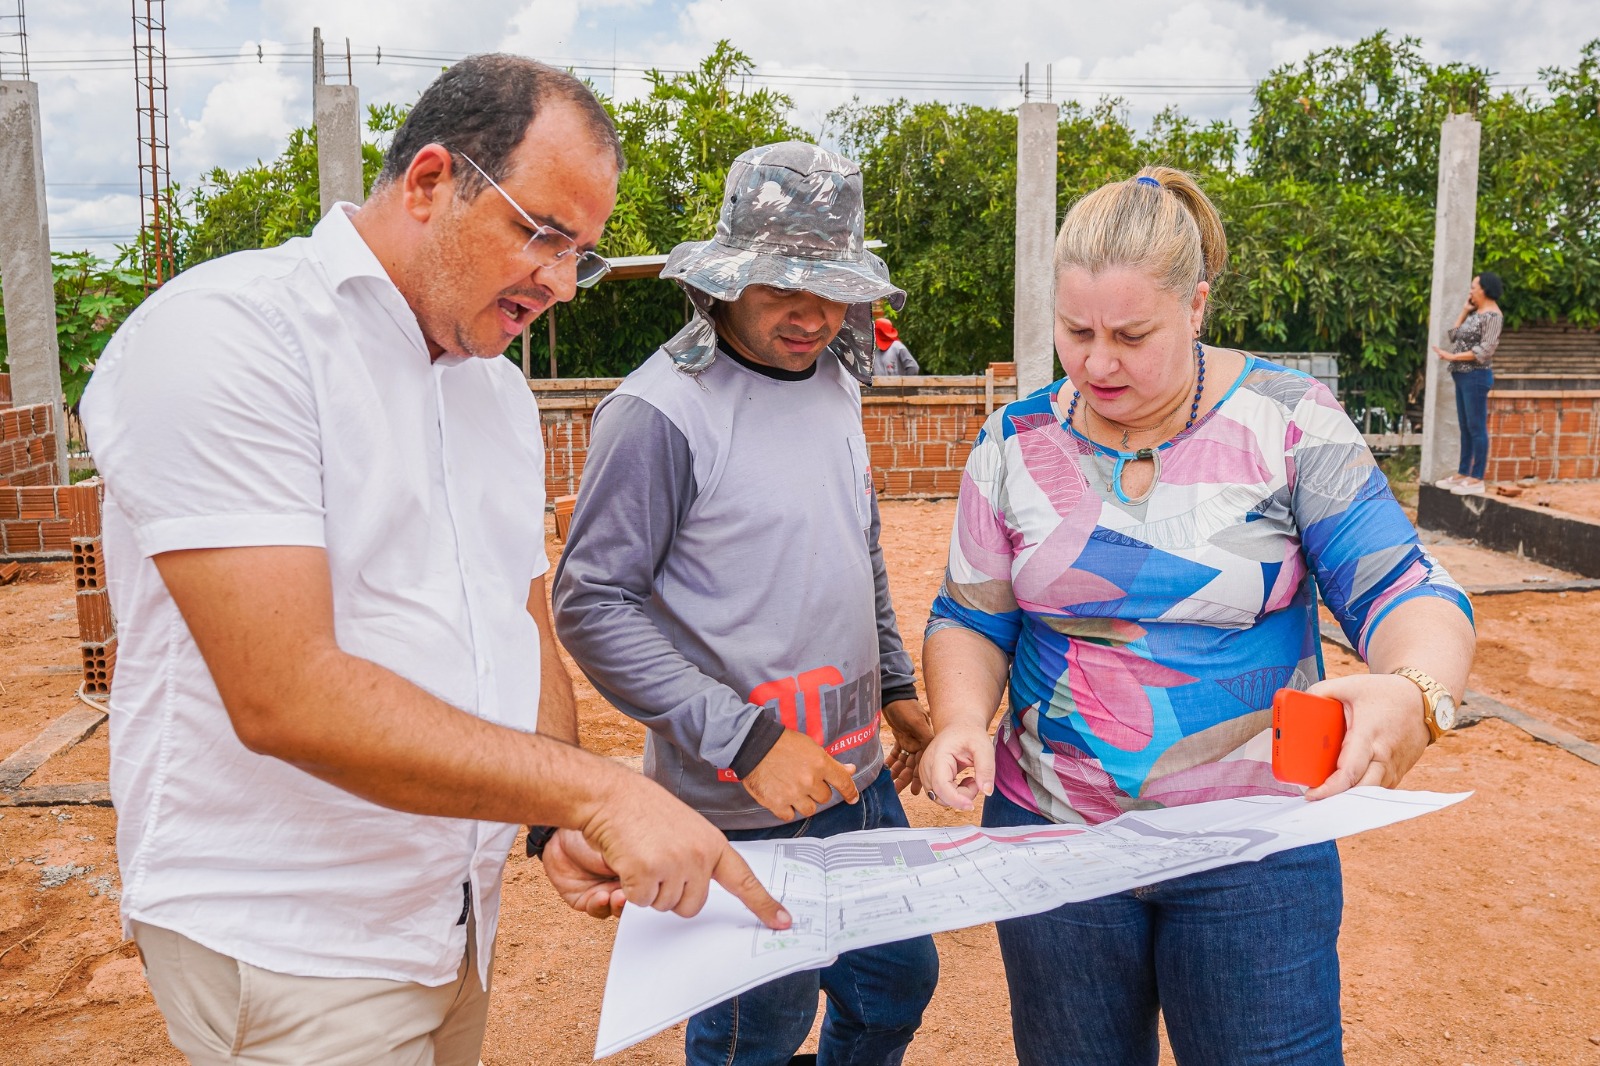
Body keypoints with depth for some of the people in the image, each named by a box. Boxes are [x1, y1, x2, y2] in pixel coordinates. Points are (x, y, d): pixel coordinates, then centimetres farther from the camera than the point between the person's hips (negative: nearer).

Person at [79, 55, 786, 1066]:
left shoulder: (500, 388, 8)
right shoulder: (223, 333, -17)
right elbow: (285, 695, -26)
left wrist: (569, 824, -2)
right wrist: (596, 791, -26)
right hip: (284, 938, -7)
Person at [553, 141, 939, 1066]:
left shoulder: (834, 380, 6)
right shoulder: (661, 411, -18)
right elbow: (593, 608, -19)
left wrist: (897, 686, 17)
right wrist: (744, 741, -22)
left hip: (860, 777, 8)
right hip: (745, 810, -7)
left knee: (899, 985, 21)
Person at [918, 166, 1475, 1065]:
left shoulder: (1289, 421, -9)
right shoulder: (1018, 444, -2)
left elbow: (1405, 591, -12)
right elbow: (972, 620, 2)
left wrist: (1418, 695, -34)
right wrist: (961, 722, -18)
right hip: (1052, 830, 2)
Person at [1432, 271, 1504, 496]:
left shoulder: (1493, 315, -12)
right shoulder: (1476, 313, 15)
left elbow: (1485, 351, -19)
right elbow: (1455, 336, 11)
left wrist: (1452, 357, -18)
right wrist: (1464, 311, 9)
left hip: (1476, 376, -9)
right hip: (1463, 376, 9)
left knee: (1477, 428, -6)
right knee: (1465, 427, 12)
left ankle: (1477, 480, -3)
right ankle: (1462, 474, 18)